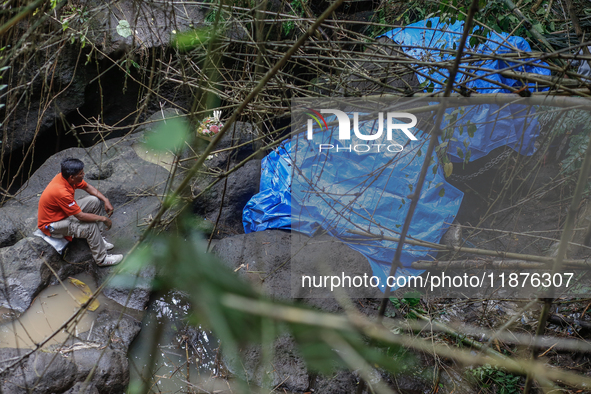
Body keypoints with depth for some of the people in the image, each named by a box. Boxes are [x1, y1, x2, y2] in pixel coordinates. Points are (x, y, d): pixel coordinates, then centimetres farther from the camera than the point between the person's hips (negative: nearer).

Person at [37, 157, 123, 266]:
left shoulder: (67, 177, -12)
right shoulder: (61, 192, -37)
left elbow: (88, 187, 8)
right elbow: (81, 216, -30)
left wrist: (106, 200, -3)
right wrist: (103, 219, -19)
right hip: (51, 225, -9)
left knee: (94, 201, 0)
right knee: (91, 226, -25)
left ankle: (96, 238, 13)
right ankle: (101, 259, -9)